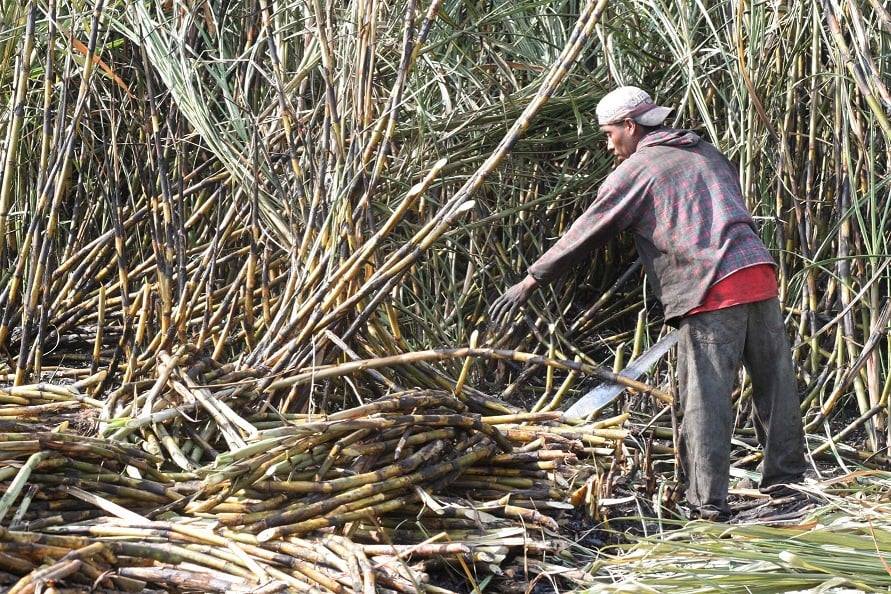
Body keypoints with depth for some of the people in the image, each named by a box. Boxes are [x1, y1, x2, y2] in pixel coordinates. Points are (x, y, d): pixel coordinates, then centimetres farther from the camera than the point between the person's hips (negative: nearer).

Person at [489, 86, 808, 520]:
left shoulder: (635, 170, 5)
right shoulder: (706, 154, 25)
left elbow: (585, 235, 6)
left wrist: (530, 280, 12)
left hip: (711, 292, -7)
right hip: (760, 274, 7)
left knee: (705, 401, -3)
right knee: (775, 386, 12)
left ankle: (708, 504, -2)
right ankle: (785, 482, 22)